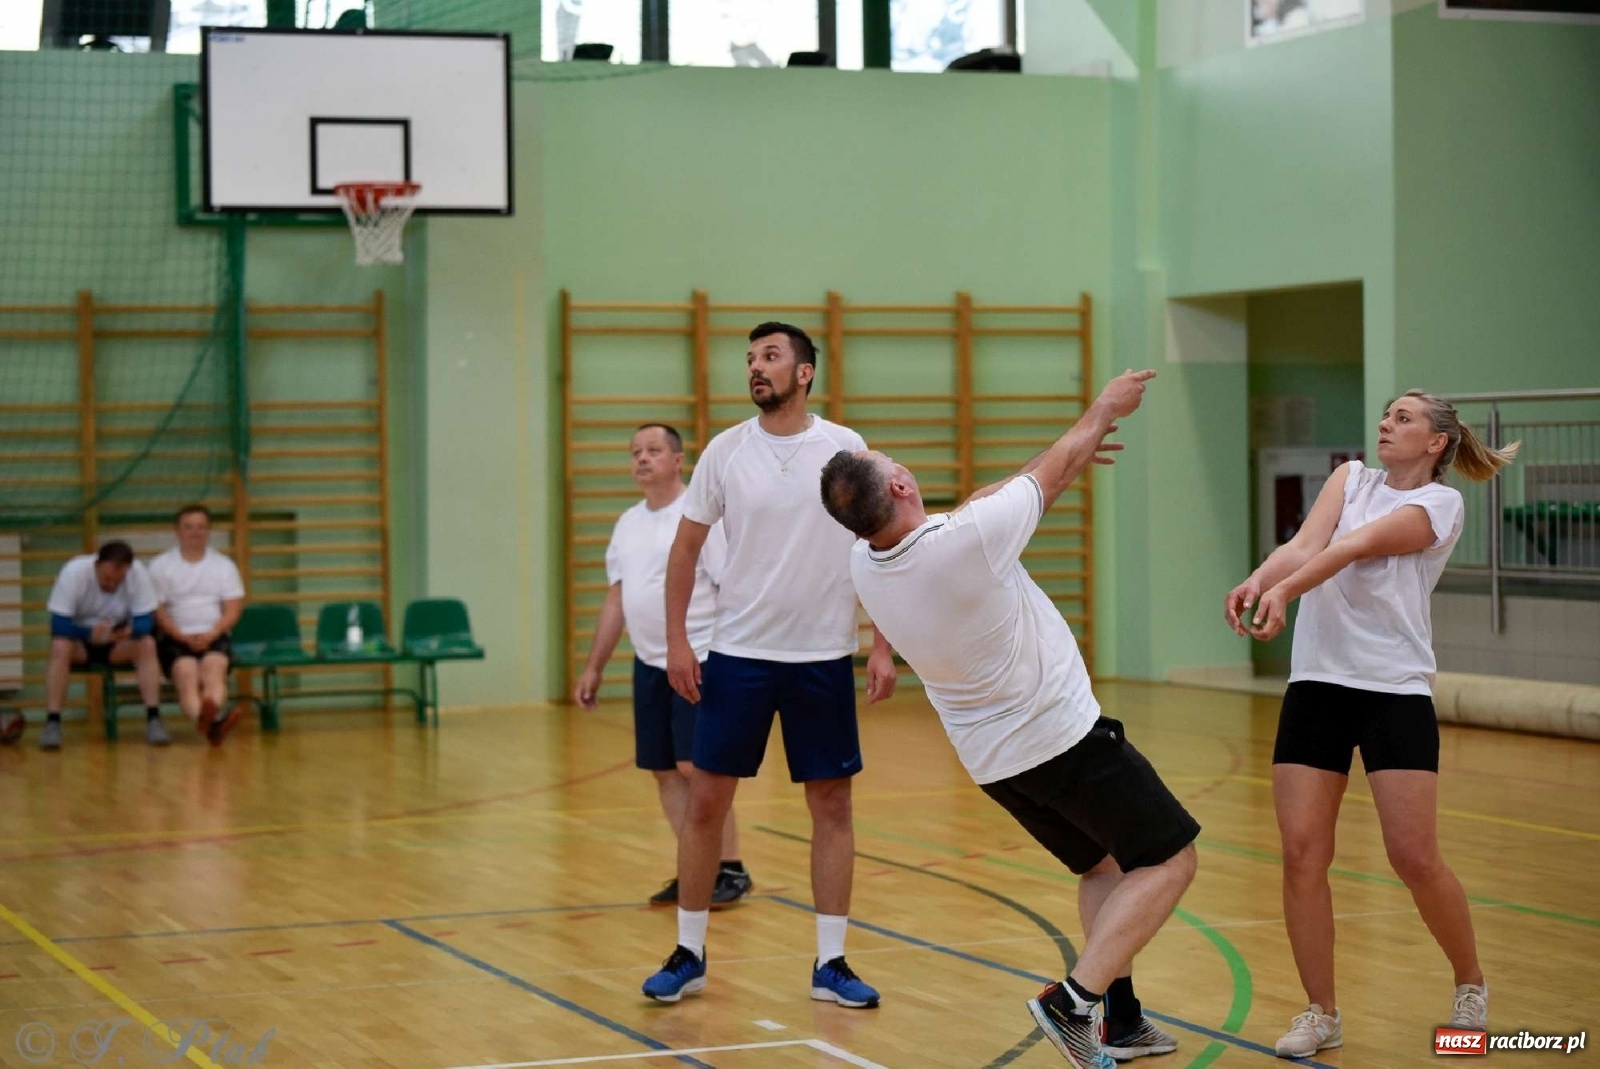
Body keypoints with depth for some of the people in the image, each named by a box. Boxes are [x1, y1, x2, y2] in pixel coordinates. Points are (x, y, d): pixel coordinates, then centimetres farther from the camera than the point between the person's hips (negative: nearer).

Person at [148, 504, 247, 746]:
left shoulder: (224, 565, 16)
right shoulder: (160, 566, 11)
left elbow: (233, 609, 7)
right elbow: (157, 610, 2)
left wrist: (211, 634, -12)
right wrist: (183, 637, -14)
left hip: (214, 636, 2)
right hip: (175, 637, -2)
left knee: (214, 667, -34)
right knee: (186, 672, -35)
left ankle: (211, 715, -65)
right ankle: (212, 720, -65)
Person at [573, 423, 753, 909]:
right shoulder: (628, 524, 13)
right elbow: (616, 599, 17)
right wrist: (594, 668, 15)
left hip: (699, 663, -7)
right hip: (649, 664, 7)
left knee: (695, 768, -10)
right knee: (665, 772, 6)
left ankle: (731, 871, 1)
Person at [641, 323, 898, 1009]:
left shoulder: (845, 449, -2)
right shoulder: (726, 451, 0)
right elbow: (686, 547, 7)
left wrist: (883, 648, -6)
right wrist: (676, 640, -1)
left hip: (824, 657, 0)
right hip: (738, 652, 0)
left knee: (832, 805, 3)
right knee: (706, 802, 1)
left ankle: (830, 964, 12)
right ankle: (688, 955, 14)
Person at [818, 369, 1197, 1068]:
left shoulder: (864, 565, -7)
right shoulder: (969, 540, -28)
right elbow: (1056, 471, -10)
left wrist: (1071, 453, 20)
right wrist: (1105, 408, 10)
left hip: (991, 761, 8)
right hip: (1063, 738, -7)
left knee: (1104, 866, 23)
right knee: (1168, 862, 3)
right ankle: (1073, 1000, -11)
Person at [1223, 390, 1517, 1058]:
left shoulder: (1441, 503, -3)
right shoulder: (1351, 478, 10)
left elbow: (1355, 547, -22)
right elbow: (1305, 545, -9)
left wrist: (1285, 590, -38)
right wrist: (1257, 581, -31)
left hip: (1396, 689, -4)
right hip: (1317, 684, 4)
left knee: (1414, 858, -7)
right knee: (1301, 852, -4)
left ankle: (1470, 984, 20)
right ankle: (1322, 1013, 10)